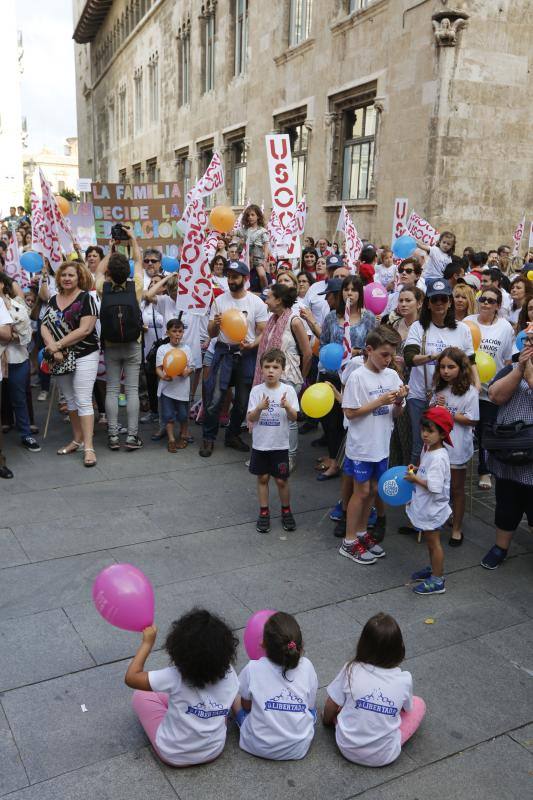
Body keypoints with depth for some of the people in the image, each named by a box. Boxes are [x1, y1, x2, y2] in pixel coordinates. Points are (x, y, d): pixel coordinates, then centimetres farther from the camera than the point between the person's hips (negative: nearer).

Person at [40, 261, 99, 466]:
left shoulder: (86, 298, -7)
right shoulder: (53, 300, 11)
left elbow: (85, 329, -16)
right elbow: (44, 326, 3)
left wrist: (58, 345, -15)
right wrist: (53, 348, -14)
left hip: (84, 356, -6)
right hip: (61, 359, 6)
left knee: (83, 400, -9)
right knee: (69, 400, 13)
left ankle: (88, 447, -8)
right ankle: (77, 439, 25)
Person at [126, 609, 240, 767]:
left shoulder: (175, 678, -30)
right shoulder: (229, 674, -20)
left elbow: (131, 678, -20)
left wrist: (148, 643, -12)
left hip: (175, 756, -4)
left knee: (140, 695, 13)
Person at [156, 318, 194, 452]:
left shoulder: (186, 349, 6)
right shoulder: (162, 349, 0)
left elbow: (191, 368, 7)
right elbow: (158, 368, -5)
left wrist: (187, 372, -16)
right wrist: (163, 376, -27)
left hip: (182, 387, 1)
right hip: (167, 387, -1)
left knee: (183, 415, 8)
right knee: (168, 414, 0)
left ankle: (183, 436, 28)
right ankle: (171, 439, 10)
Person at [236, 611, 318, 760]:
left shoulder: (253, 669, -18)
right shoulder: (306, 667, -14)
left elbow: (246, 706, -1)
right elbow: (310, 705, 0)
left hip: (258, 746, -1)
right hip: (298, 749, 1)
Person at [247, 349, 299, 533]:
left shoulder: (288, 390, -7)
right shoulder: (257, 391, -6)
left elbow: (294, 418, -7)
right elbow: (250, 419, -8)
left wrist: (287, 407, -27)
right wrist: (259, 408, -27)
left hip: (280, 445, -1)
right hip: (260, 444, 1)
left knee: (281, 480, 8)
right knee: (262, 478, 11)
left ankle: (286, 511, 28)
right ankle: (264, 512, 25)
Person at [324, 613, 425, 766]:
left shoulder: (351, 670, -16)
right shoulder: (404, 680, -16)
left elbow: (331, 707, -3)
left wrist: (327, 720, 19)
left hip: (347, 749, 1)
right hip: (384, 756, -1)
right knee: (418, 704, 15)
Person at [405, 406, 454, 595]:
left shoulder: (438, 458, -28)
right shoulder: (427, 449, 1)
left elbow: (434, 487, -31)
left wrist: (415, 479, -21)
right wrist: (416, 469, 0)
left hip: (432, 508, -9)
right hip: (424, 506, 9)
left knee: (433, 542, 5)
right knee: (429, 540, 23)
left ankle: (437, 581, 18)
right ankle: (434, 569, 40)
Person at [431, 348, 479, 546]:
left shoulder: (470, 392, -13)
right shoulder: (439, 389, 5)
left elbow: (471, 420, -15)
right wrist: (435, 405, -9)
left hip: (457, 447, -5)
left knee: (456, 489, 10)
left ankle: (456, 529, 23)